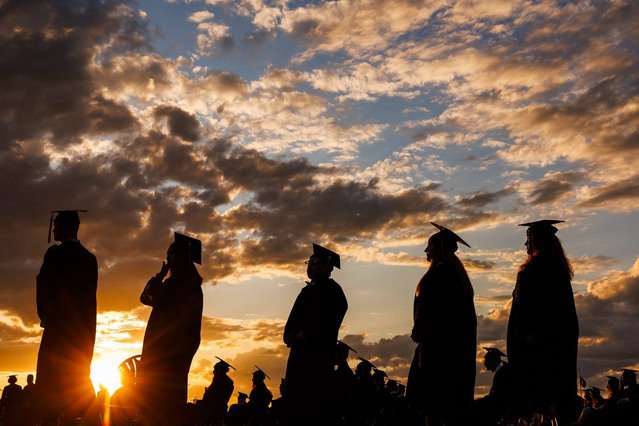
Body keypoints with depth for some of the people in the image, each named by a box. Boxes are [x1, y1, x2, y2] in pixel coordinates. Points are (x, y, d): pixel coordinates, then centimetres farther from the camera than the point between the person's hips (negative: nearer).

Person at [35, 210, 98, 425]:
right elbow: (89, 295, 11)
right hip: (84, 327, 7)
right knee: (79, 380, 11)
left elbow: (44, 286, -10)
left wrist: (44, 315, 5)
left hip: (59, 325, -6)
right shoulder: (89, 258, 12)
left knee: (49, 383, -6)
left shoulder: (55, 253, -6)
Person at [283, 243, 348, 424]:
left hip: (318, 348, -8)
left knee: (313, 397, -10)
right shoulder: (308, 290, 21)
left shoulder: (332, 289, -3)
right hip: (301, 348, 8)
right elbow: (296, 315, 19)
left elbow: (331, 318, -15)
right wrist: (290, 333, -1)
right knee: (297, 395, 5)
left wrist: (306, 333, -17)